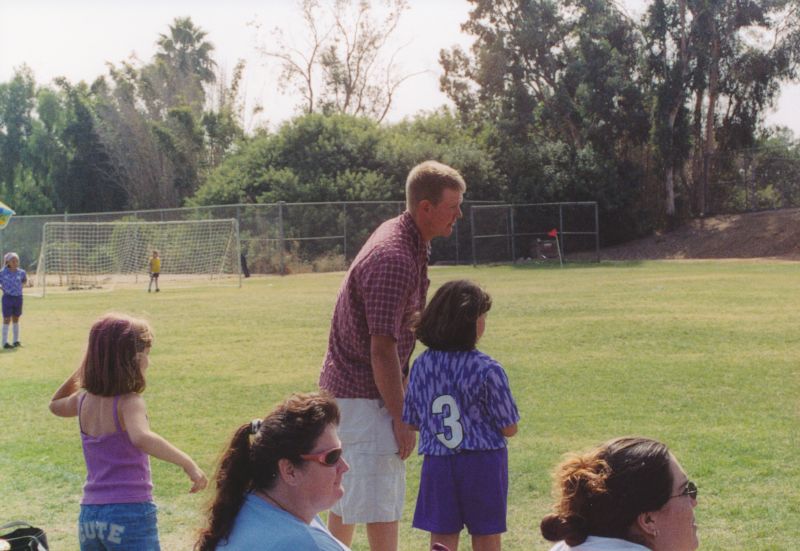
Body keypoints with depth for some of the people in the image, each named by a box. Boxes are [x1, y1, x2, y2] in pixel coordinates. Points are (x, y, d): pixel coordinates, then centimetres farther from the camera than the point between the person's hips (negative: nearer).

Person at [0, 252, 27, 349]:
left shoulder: (21, 272, 1)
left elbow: (25, 280, 20)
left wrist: (20, 285, 5)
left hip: (18, 297, 4)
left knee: (16, 319, 14)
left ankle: (16, 341, 23)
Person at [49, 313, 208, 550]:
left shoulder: (84, 401, 5)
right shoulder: (129, 403, -15)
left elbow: (55, 404, 30)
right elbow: (141, 438, -37)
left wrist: (87, 365, 20)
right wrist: (188, 463, -34)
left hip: (89, 515, 7)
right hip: (130, 514, -7)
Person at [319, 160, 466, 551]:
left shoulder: (405, 240, 7)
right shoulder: (394, 259, -25)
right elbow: (382, 350, -24)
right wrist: (401, 418, -18)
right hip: (364, 394, -10)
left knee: (349, 489, 20)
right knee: (382, 503, -5)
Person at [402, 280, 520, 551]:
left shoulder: (421, 365, -2)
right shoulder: (488, 370, -15)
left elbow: (411, 422, 5)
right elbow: (509, 428, -8)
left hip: (437, 464, 3)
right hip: (483, 463, -3)